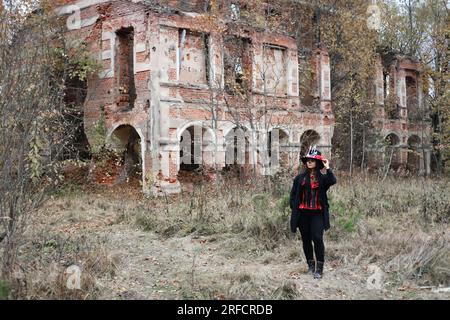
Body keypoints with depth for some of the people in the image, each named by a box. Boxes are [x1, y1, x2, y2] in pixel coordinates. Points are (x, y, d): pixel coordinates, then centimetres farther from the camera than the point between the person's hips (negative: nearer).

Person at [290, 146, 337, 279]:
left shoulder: (323, 176, 2)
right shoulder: (300, 177, 8)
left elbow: (332, 181, -21)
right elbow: (293, 194, 12)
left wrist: (327, 169, -18)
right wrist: (294, 208, 4)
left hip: (317, 213, -3)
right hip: (303, 213, 3)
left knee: (317, 239, -12)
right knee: (306, 240, 10)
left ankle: (319, 268, -4)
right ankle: (311, 265, 25)